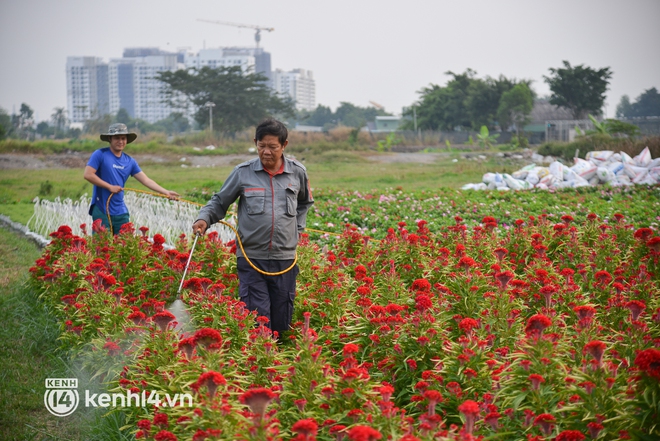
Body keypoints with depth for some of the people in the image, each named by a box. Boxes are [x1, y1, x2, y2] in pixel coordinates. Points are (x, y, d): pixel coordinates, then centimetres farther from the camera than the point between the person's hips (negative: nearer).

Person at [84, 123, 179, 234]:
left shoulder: (129, 161, 9)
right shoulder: (100, 155, -5)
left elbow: (146, 180, 7)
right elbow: (87, 174, -12)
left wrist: (166, 192, -4)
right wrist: (110, 187, -14)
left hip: (120, 212, 5)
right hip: (101, 210, -5)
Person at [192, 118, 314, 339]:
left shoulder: (297, 173, 5)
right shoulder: (243, 172, -3)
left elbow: (304, 203, 26)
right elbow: (219, 202, 9)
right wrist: (204, 218, -10)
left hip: (285, 259, 2)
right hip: (251, 258, -2)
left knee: (281, 320, 10)